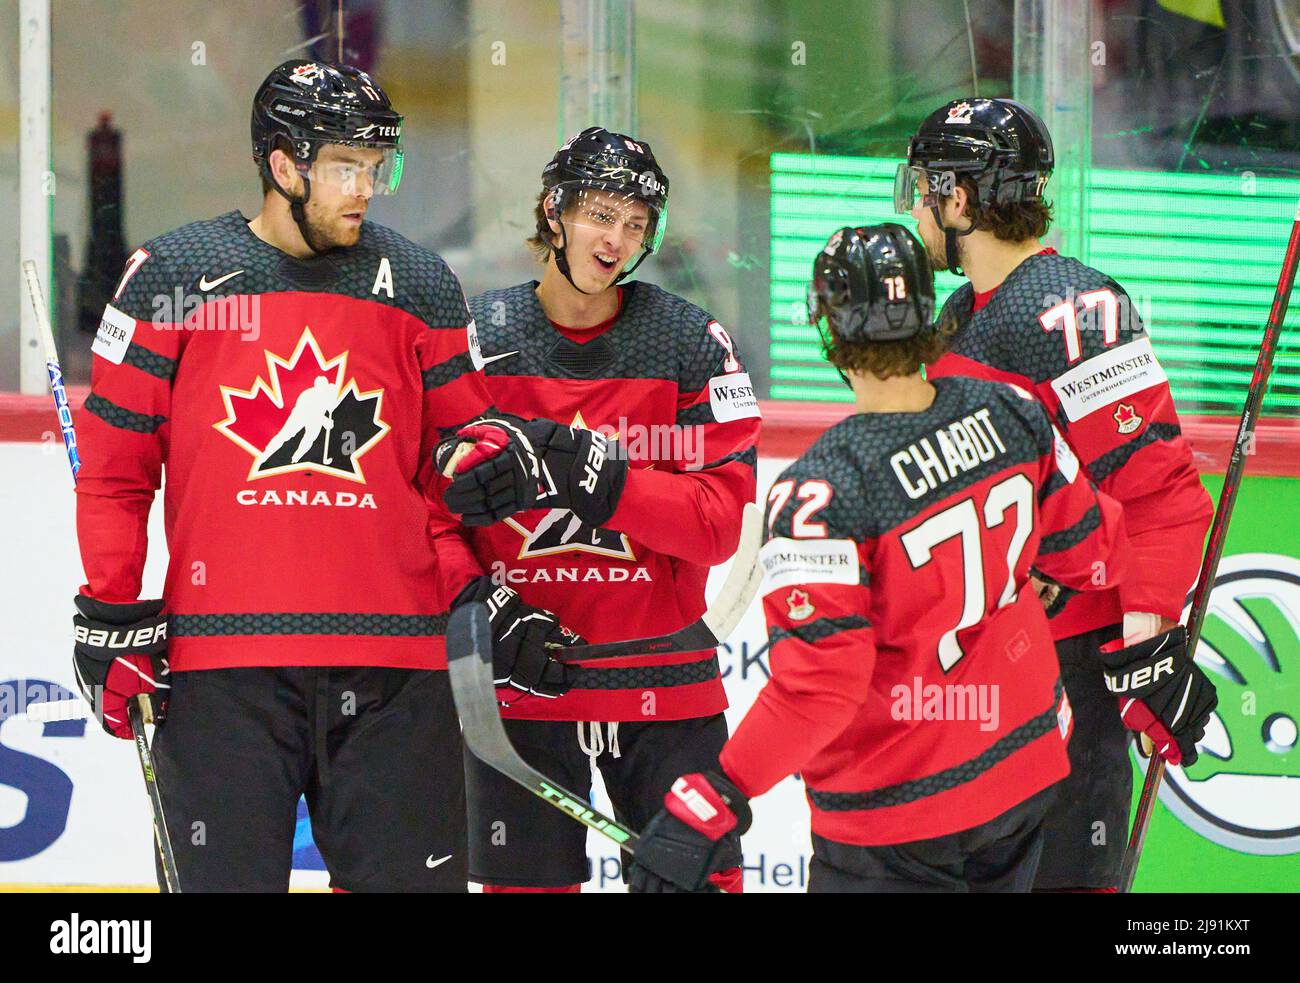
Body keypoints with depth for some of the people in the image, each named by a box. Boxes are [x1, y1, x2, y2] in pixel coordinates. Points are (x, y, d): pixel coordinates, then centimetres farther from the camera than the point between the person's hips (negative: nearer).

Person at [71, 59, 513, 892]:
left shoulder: (420, 287, 9)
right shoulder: (173, 276, 3)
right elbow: (115, 463, 5)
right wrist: (114, 616, 2)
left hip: (392, 659, 2)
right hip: (220, 660, -2)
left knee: (412, 874, 1)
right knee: (226, 879, 1)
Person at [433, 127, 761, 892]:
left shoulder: (694, 345, -2)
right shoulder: (477, 338, 1)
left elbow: (721, 519, -10)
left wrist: (586, 471, -22)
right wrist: (484, 603, -15)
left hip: (664, 682, 0)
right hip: (522, 682, 0)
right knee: (524, 883, 2)